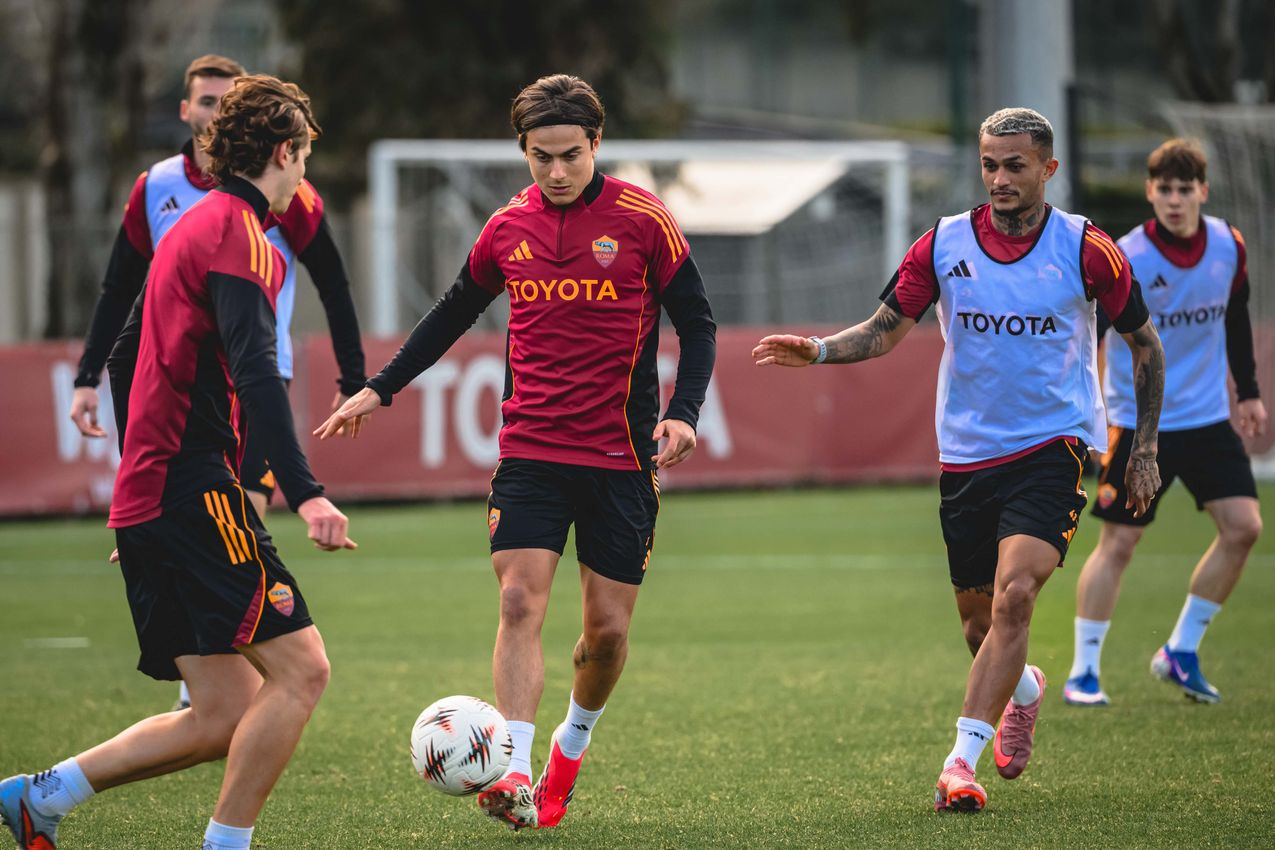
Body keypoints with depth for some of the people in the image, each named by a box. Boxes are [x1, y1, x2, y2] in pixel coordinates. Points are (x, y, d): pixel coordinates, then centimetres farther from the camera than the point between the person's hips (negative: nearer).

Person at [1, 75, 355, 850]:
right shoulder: (238, 232, -8)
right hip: (195, 489, -10)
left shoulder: (191, 228, 22)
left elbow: (127, 358, 29)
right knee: (300, 669, -11)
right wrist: (305, 491, -30)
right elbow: (253, 371, -22)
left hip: (146, 492, 10)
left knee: (230, 717, 8)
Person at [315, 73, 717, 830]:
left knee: (608, 628, 3)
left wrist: (684, 412, -15)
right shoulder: (509, 227, 5)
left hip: (621, 456, -2)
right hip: (530, 451, 2)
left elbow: (697, 323, 0)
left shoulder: (642, 220, -5)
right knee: (520, 602, -15)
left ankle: (574, 741, 32)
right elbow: (455, 312, 21)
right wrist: (380, 390, 21)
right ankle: (515, 779, -22)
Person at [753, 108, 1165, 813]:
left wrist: (1144, 450, 5)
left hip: (1054, 448, -3)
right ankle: (1022, 689, 47)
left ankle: (961, 762, -22)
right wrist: (817, 351, -16)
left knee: (1013, 596, -22)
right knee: (978, 624, 11)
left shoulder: (1086, 250, -6)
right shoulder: (945, 244, -1)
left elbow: (1144, 343, 5)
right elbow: (884, 330, 4)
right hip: (967, 457, 3)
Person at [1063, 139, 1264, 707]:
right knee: (1118, 542, -5)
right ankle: (1082, 673, 5)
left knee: (1243, 527, -3)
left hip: (1208, 418, 5)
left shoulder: (1229, 246, -2)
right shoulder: (1126, 260, -19)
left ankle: (1181, 654, 11)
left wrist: (1247, 391, 18)